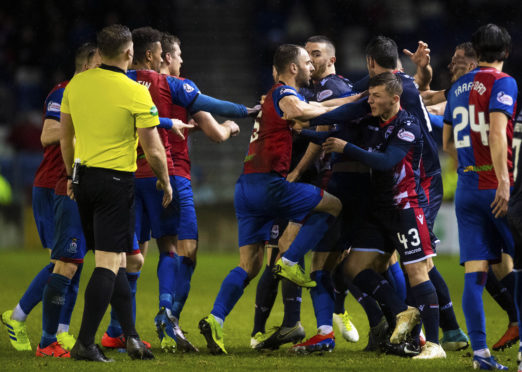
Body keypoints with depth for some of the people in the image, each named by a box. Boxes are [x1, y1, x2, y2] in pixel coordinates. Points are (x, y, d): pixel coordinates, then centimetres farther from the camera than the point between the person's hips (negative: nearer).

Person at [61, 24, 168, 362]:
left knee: (113, 260, 15)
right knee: (109, 264, -3)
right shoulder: (136, 93, -13)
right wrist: (165, 181, 7)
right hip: (117, 182, -6)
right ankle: (85, 344, -7)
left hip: (84, 178, 6)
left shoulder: (76, 84, 2)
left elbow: (65, 137, 11)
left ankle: (131, 337, 17)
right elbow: (153, 149, -10)